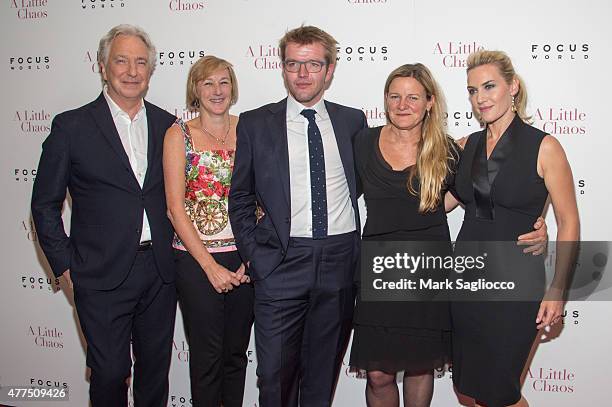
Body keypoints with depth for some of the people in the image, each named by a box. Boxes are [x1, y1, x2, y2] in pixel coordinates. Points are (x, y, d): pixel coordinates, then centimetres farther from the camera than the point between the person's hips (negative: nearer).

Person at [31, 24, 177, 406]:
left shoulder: (167, 125, 6)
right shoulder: (71, 127, -4)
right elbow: (45, 204, 0)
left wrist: (174, 246, 6)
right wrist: (66, 265, -4)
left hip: (160, 272, 3)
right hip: (103, 275, -3)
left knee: (155, 367, 15)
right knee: (110, 372, 6)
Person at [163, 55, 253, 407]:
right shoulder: (179, 134, -1)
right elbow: (176, 206, -6)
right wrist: (211, 266, -11)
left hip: (245, 259, 2)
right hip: (196, 259, -2)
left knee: (237, 351, 14)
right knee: (207, 354, 7)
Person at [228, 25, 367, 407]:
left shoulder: (353, 120, 7)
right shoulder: (255, 124, 2)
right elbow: (240, 199, 6)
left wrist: (361, 251, 4)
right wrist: (255, 257, -2)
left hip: (341, 261, 2)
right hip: (282, 262, -2)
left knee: (323, 373, 15)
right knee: (275, 375, 3)